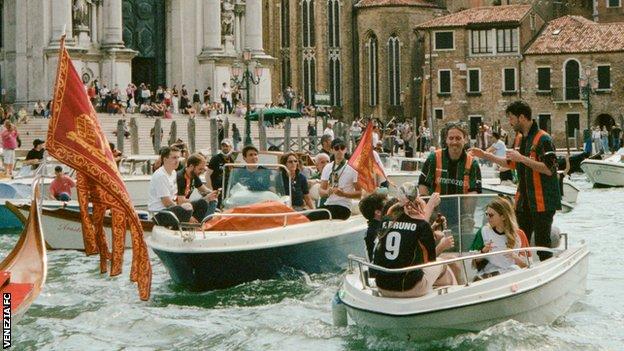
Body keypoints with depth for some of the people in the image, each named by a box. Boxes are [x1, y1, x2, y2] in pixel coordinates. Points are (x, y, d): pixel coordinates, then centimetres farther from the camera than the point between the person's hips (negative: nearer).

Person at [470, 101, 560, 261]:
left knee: (542, 242, -4)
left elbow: (549, 169, -22)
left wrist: (522, 158, -23)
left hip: (542, 202, -9)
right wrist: (486, 156, 24)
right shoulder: (522, 139, 15)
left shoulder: (543, 139, -13)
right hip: (524, 201, 9)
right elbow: (511, 164, 28)